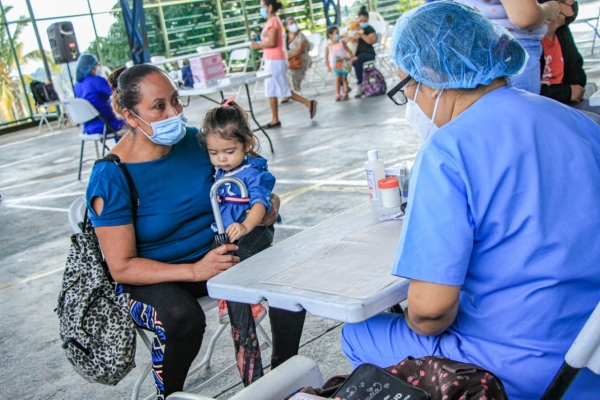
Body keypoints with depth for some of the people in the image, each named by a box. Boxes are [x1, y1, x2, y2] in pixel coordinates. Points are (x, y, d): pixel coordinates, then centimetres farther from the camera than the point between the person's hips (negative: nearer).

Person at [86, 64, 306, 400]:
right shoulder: (112, 177, -17)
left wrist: (268, 204, -9)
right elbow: (121, 267, -17)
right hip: (154, 278, -4)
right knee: (182, 319, -36)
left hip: (217, 254, 4)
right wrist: (195, 271, -28)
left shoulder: (196, 140, -3)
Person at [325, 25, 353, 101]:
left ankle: (345, 94, 10)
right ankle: (337, 95, -5)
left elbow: (348, 51, 0)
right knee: (338, 78, -8)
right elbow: (326, 56, 3)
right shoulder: (328, 45, -5)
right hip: (336, 65, -1)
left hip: (344, 64, 1)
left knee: (344, 78, 4)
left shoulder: (341, 42, -3)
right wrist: (328, 66, 4)